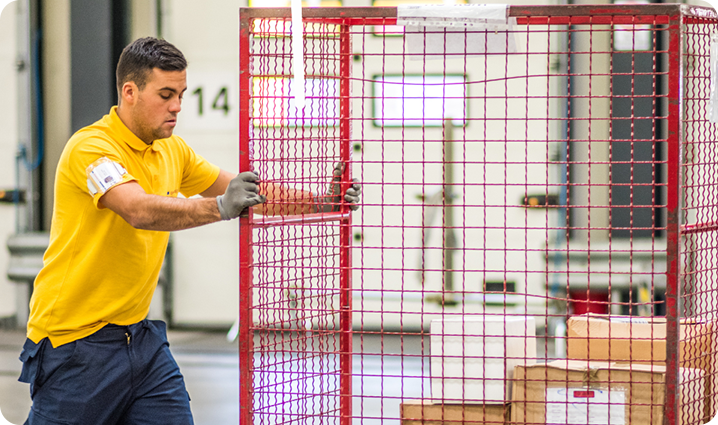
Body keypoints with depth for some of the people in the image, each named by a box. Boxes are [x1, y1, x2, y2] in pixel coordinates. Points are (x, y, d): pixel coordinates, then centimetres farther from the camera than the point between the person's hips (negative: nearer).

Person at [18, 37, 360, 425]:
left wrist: (320, 200, 0)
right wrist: (219, 208, -48)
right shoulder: (90, 147, -17)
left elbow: (248, 194, 14)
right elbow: (141, 211, -34)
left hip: (139, 335, 7)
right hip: (74, 342, -7)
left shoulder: (172, 151, 8)